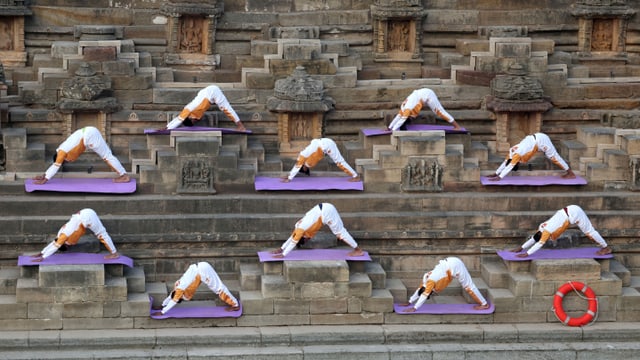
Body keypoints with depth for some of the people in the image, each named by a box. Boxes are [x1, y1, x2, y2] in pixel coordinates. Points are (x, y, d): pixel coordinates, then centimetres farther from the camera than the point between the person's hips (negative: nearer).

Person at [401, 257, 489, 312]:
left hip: (455, 266, -8)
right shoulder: (426, 279, 4)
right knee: (467, 286, 15)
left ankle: (484, 304, 4)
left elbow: (424, 296, -23)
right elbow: (419, 290, 16)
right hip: (452, 263, 8)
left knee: (468, 286, -2)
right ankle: (482, 302, 22)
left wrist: (414, 308, -23)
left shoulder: (430, 282, -21)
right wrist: (409, 303, 17)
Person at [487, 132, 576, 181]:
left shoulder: (517, 155, -24)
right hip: (538, 139, 8)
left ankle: (571, 173, 1)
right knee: (553, 157, 15)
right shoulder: (511, 151, 1)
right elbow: (505, 163, 9)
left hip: (541, 141, -8)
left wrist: (499, 177, -29)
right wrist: (496, 174, 8)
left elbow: (509, 166, -28)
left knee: (554, 157, -4)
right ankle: (568, 172, 22)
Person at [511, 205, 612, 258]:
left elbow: (539, 244, -28)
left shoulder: (547, 231, -22)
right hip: (571, 211, 9)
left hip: (574, 213, -9)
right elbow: (533, 239, 11)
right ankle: (604, 247, 28)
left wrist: (526, 254, -30)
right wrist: (520, 248, 9)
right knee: (588, 231, 18)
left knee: (589, 231, -1)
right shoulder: (542, 228, 2)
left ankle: (606, 248, 10)